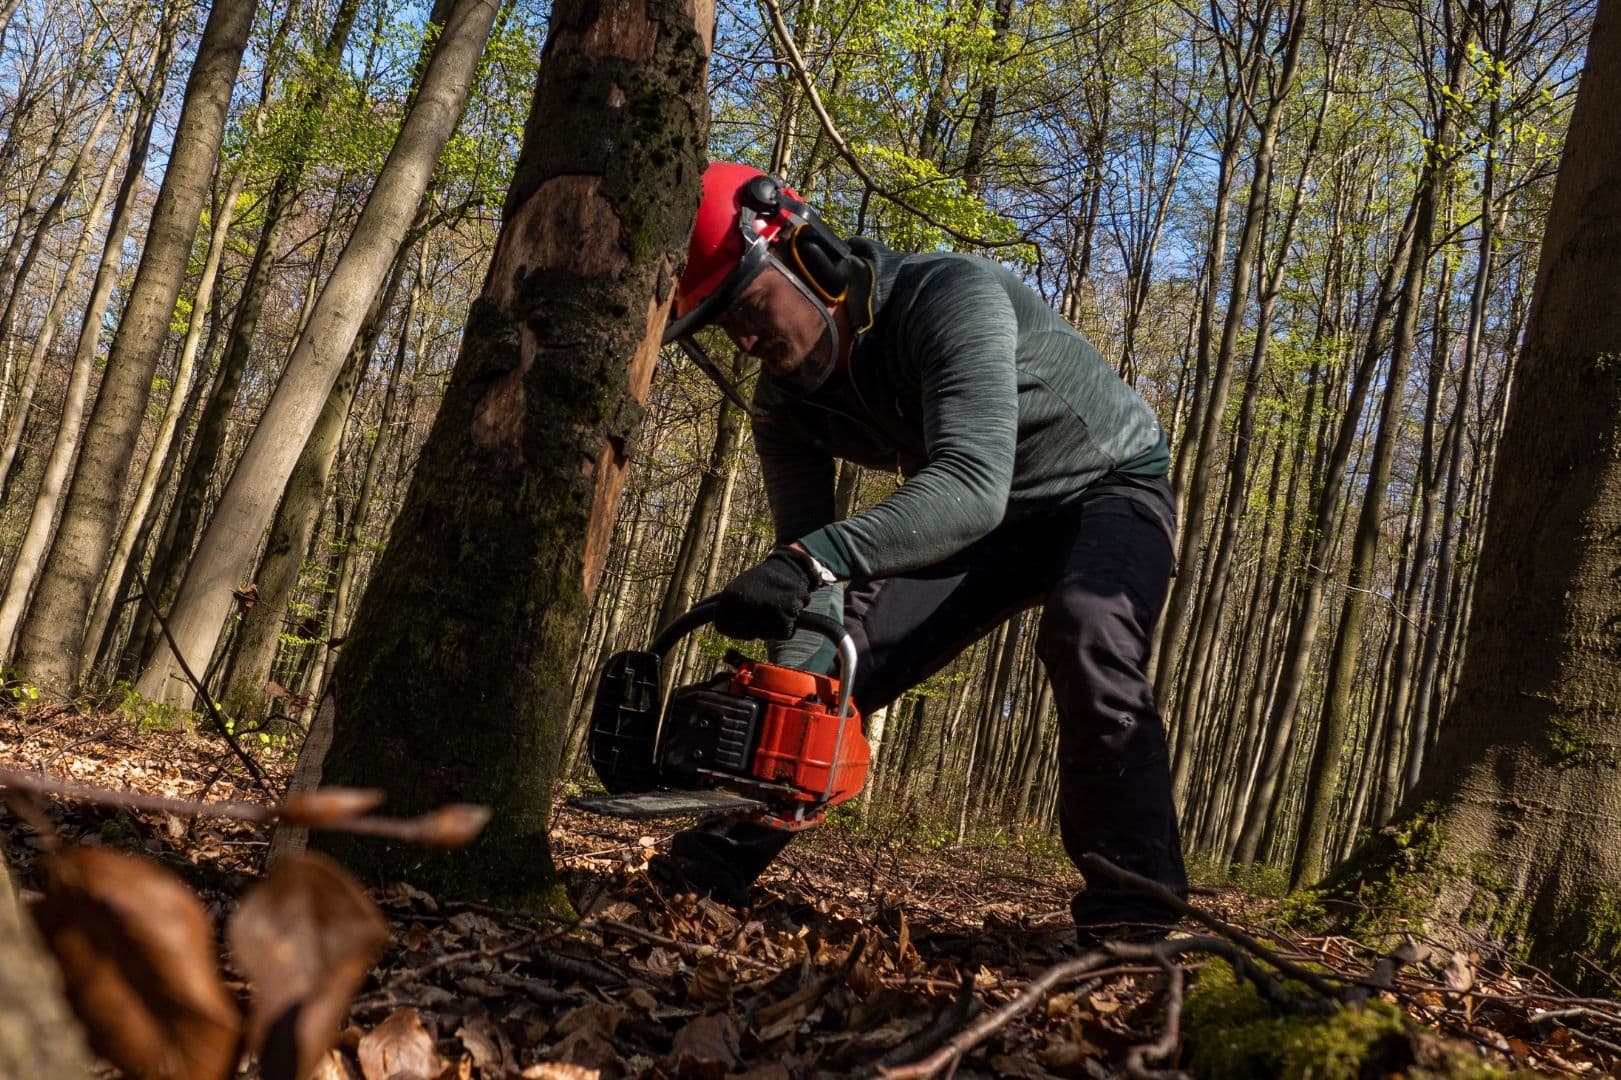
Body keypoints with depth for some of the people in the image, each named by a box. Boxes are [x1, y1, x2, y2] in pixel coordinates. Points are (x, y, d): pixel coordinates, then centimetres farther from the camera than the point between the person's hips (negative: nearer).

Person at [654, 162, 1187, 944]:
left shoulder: (952, 295, -34)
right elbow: (808, 549, -14)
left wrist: (813, 559, -61)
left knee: (1085, 631, -36)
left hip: (1107, 489, -6)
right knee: (834, 650, -7)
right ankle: (718, 857, 2)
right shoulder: (786, 401, -12)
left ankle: (1132, 909, -31)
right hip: (980, 524, 6)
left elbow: (972, 486, -48)